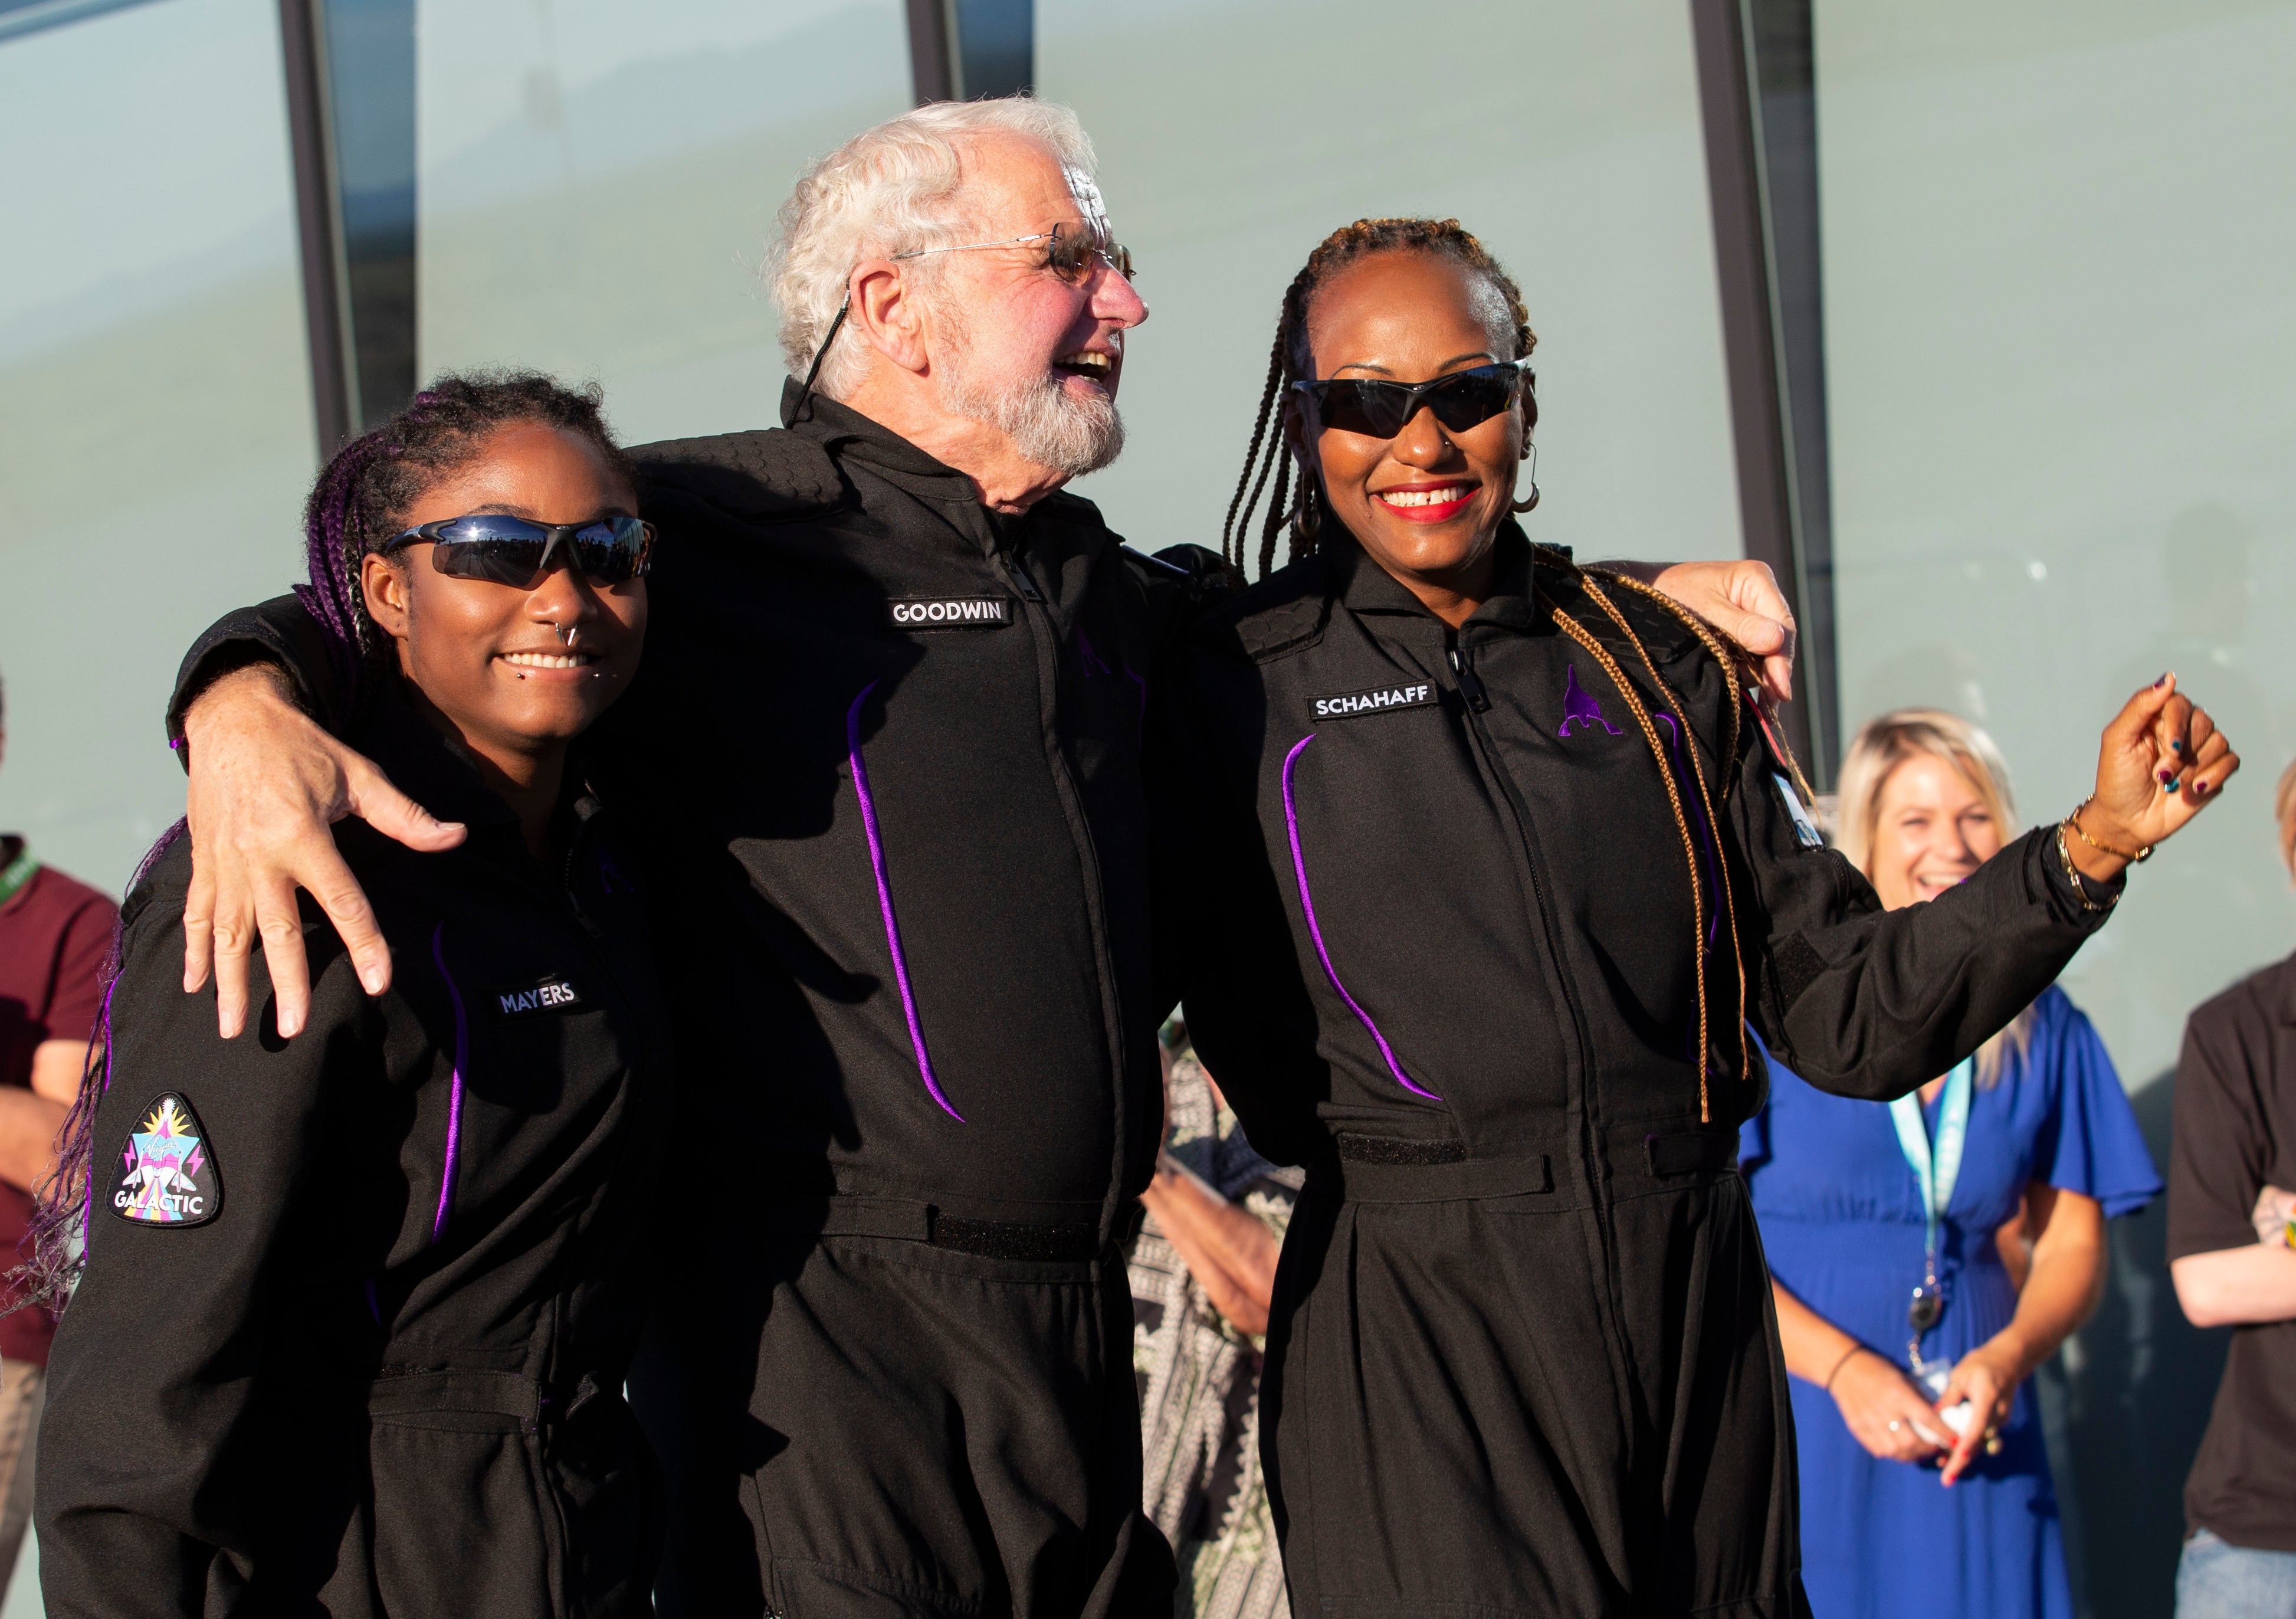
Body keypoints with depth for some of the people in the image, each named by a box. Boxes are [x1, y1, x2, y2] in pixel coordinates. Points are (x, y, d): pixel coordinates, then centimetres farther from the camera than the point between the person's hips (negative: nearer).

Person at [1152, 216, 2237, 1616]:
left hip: (1697, 1312, 4)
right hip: (1416, 1336, -4)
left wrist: (2092, 847, 0)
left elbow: (1845, 1016, 7)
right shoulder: (1235, 684, 1)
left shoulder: (1663, 665, 10)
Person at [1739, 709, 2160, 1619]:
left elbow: (2072, 1249, 10)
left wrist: (2006, 1358, -11)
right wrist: (1845, 1369, -17)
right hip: (1795, 1433, -3)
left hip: (1974, 1437, 3)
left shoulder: (2044, 1031, 8)